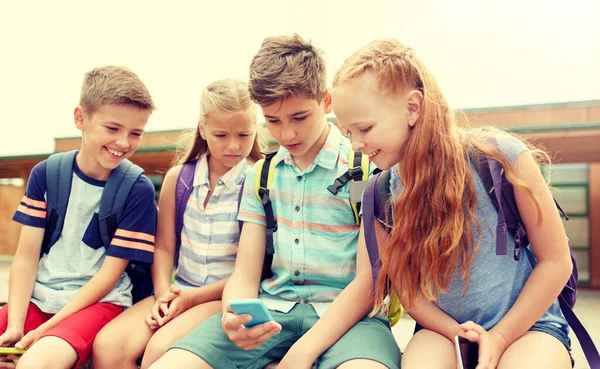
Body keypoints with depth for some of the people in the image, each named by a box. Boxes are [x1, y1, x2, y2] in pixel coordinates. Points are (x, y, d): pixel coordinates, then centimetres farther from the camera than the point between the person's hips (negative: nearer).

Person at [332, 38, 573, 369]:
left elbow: (556, 261, -8)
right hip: (445, 329, 2)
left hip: (527, 322, -1)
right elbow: (405, 287, 3)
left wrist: (500, 337, -9)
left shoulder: (500, 156, -16)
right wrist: (454, 332, -13)